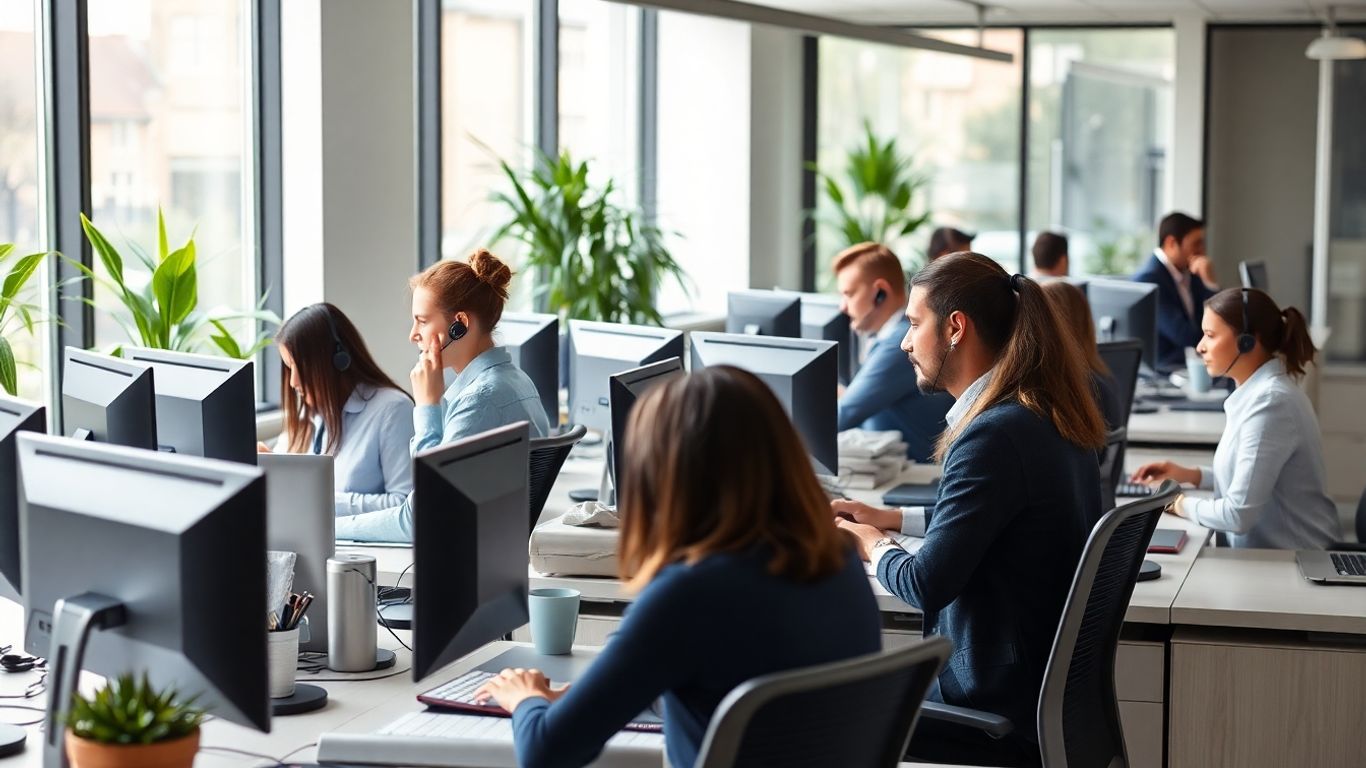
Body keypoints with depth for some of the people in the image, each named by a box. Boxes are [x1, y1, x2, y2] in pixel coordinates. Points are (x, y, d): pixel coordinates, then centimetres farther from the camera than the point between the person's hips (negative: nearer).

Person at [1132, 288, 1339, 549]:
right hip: (1271, 552, 8)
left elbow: (1239, 514, -23)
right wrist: (1192, 475, 10)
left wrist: (1181, 504, -7)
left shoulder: (1269, 402, -21)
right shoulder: (1257, 390, 8)